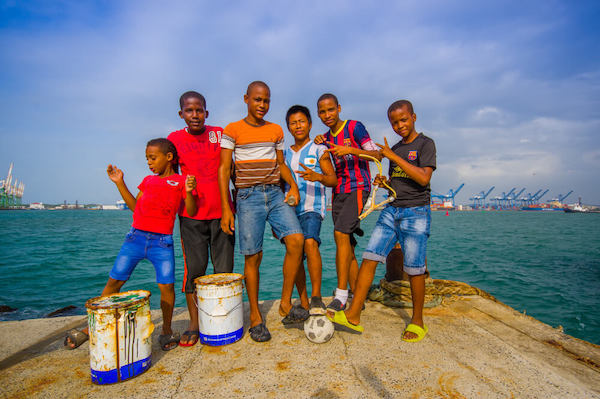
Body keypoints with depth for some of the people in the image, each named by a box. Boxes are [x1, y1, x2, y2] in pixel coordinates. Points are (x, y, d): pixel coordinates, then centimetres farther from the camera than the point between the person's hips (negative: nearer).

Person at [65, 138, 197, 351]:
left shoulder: (181, 181, 2)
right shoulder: (148, 180, 18)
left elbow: (191, 212, -4)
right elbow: (135, 206, 21)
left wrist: (189, 191, -22)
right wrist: (120, 183, 17)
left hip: (162, 242, -4)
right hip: (136, 237, 4)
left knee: (166, 285, -8)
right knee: (114, 281, 7)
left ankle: (167, 331, 14)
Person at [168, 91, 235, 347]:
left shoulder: (220, 134, 7)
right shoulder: (175, 139, 6)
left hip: (220, 211, 1)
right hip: (191, 213, 0)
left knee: (224, 268, 6)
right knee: (193, 268, 1)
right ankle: (194, 323, 15)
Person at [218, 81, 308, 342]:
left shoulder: (276, 130, 14)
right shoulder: (232, 130, 2)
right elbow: (224, 169, -1)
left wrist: (293, 185, 3)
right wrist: (226, 208, -8)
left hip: (276, 194, 4)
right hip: (248, 196, -3)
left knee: (296, 239, -16)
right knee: (252, 257, -2)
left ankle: (285, 305, 0)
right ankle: (255, 316, 15)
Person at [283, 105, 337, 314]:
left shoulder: (319, 150, 5)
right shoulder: (286, 154, 17)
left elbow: (333, 180, -3)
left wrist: (318, 177, -26)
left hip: (312, 207, -4)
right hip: (290, 209, 5)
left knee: (310, 242, -29)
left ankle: (316, 297, -21)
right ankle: (303, 303, 15)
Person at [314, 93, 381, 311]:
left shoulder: (355, 127, -3)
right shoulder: (326, 137, 15)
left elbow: (377, 154, -9)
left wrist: (350, 150, -24)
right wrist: (319, 145, 6)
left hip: (358, 187, -6)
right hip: (338, 191, 7)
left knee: (341, 233, -23)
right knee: (347, 247, 4)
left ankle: (341, 296, -19)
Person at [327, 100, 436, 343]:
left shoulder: (425, 144, -1)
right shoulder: (395, 149, 17)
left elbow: (423, 178, -17)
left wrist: (393, 156, -14)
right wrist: (382, 182, 3)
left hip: (416, 213, -5)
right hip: (391, 211, 6)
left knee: (414, 270, -2)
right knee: (369, 258, -5)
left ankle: (417, 321, 18)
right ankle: (353, 316, -1)